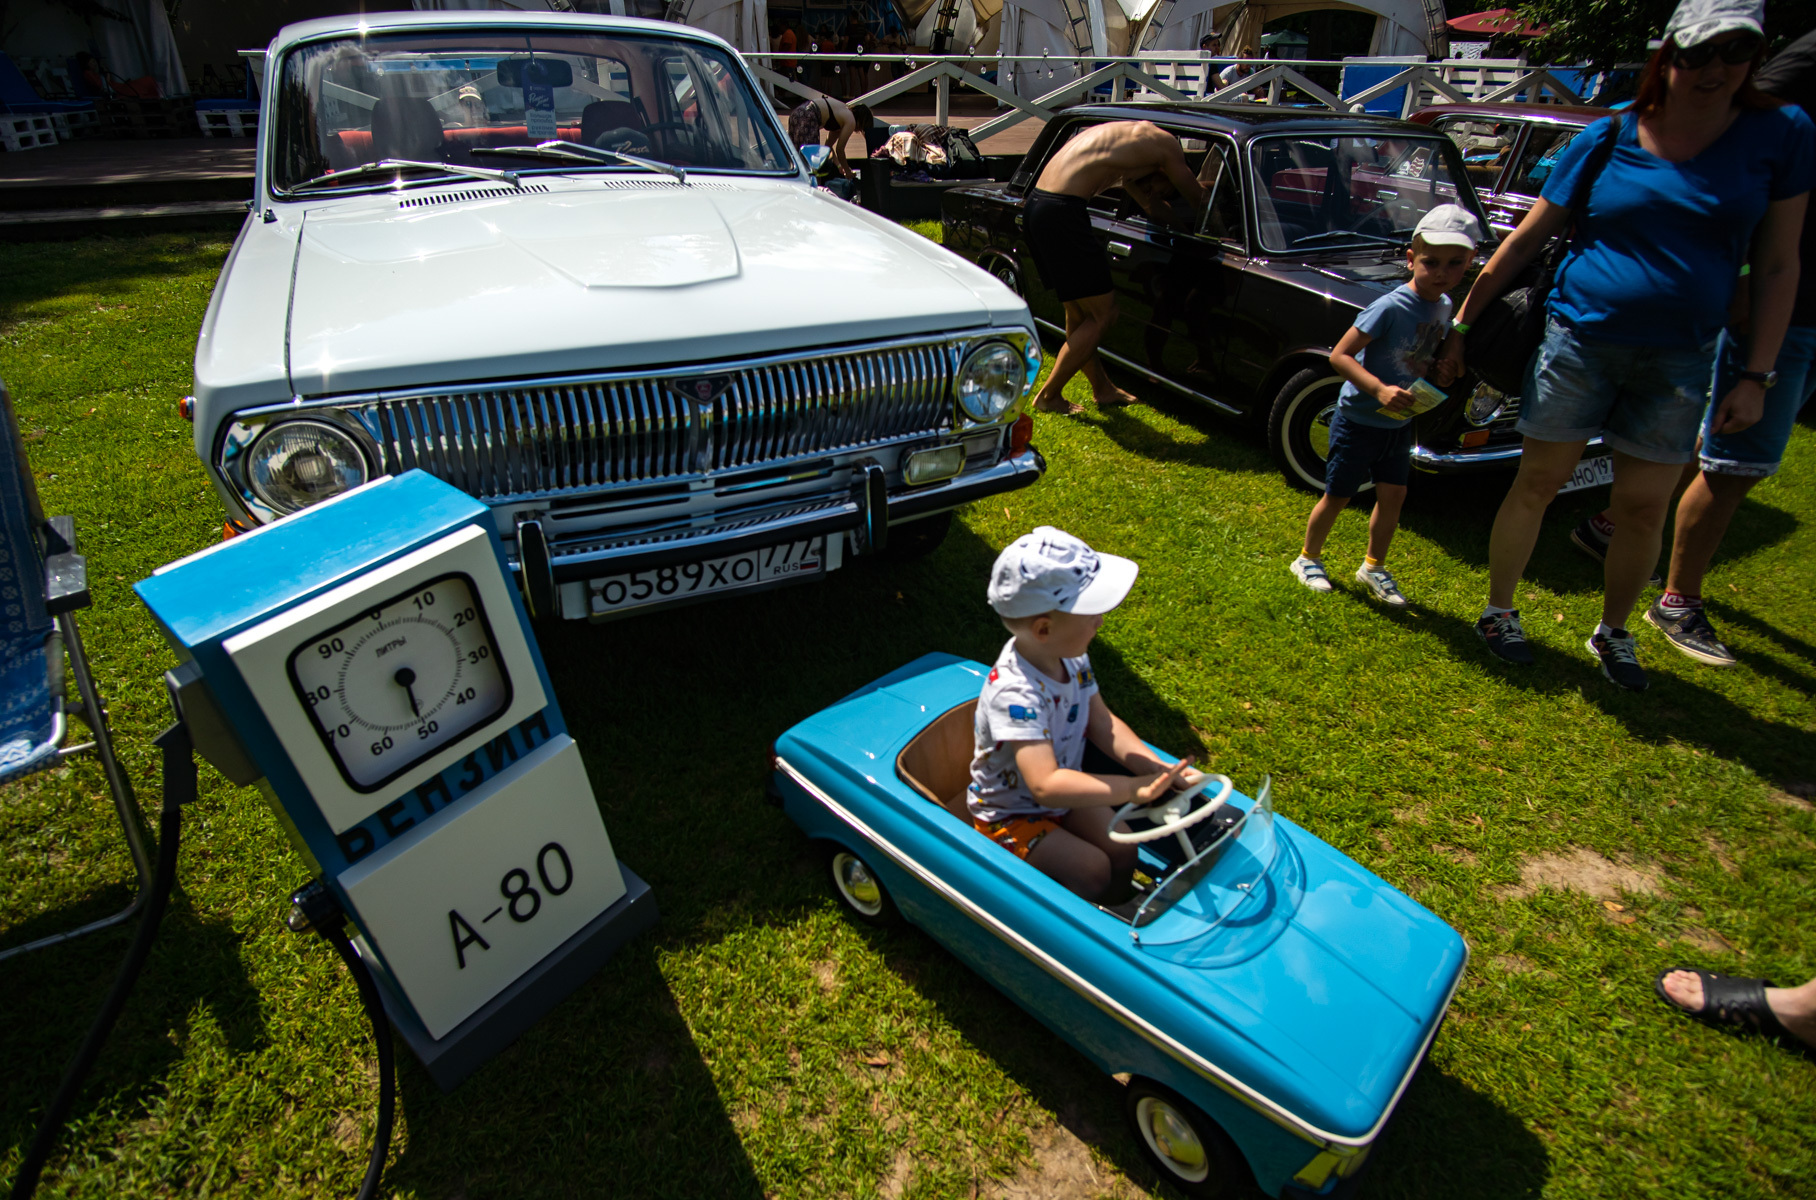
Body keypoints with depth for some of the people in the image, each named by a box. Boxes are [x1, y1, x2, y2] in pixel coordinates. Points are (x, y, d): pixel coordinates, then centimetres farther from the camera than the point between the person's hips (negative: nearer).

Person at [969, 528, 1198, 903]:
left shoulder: (1070, 656, -12)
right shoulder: (1016, 693, -39)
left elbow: (1101, 723, -2)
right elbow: (1046, 785, -45)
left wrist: (1158, 769, -15)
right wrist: (1133, 788, -46)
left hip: (1065, 796, 7)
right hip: (1011, 814, -7)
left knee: (1122, 851, -1)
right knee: (1092, 872, -15)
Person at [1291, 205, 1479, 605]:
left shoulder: (1444, 306, 2)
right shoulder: (1392, 307, -22)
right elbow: (1339, 355, -25)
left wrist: (1442, 373, -4)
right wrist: (1380, 389, -35)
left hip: (1399, 423, 7)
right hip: (1358, 419, -7)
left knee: (1394, 494, 10)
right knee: (1338, 496, 5)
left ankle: (1374, 567, 27)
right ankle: (1308, 558, 25)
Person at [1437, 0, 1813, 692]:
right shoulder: (1608, 139, -1)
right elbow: (1527, 237, 4)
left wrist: (1755, 376, -3)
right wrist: (1461, 323, 0)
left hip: (1677, 360, 2)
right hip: (1578, 341, -1)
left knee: (1643, 509, 7)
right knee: (1537, 485, 3)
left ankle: (1613, 632, 27)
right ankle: (1498, 612, 20)